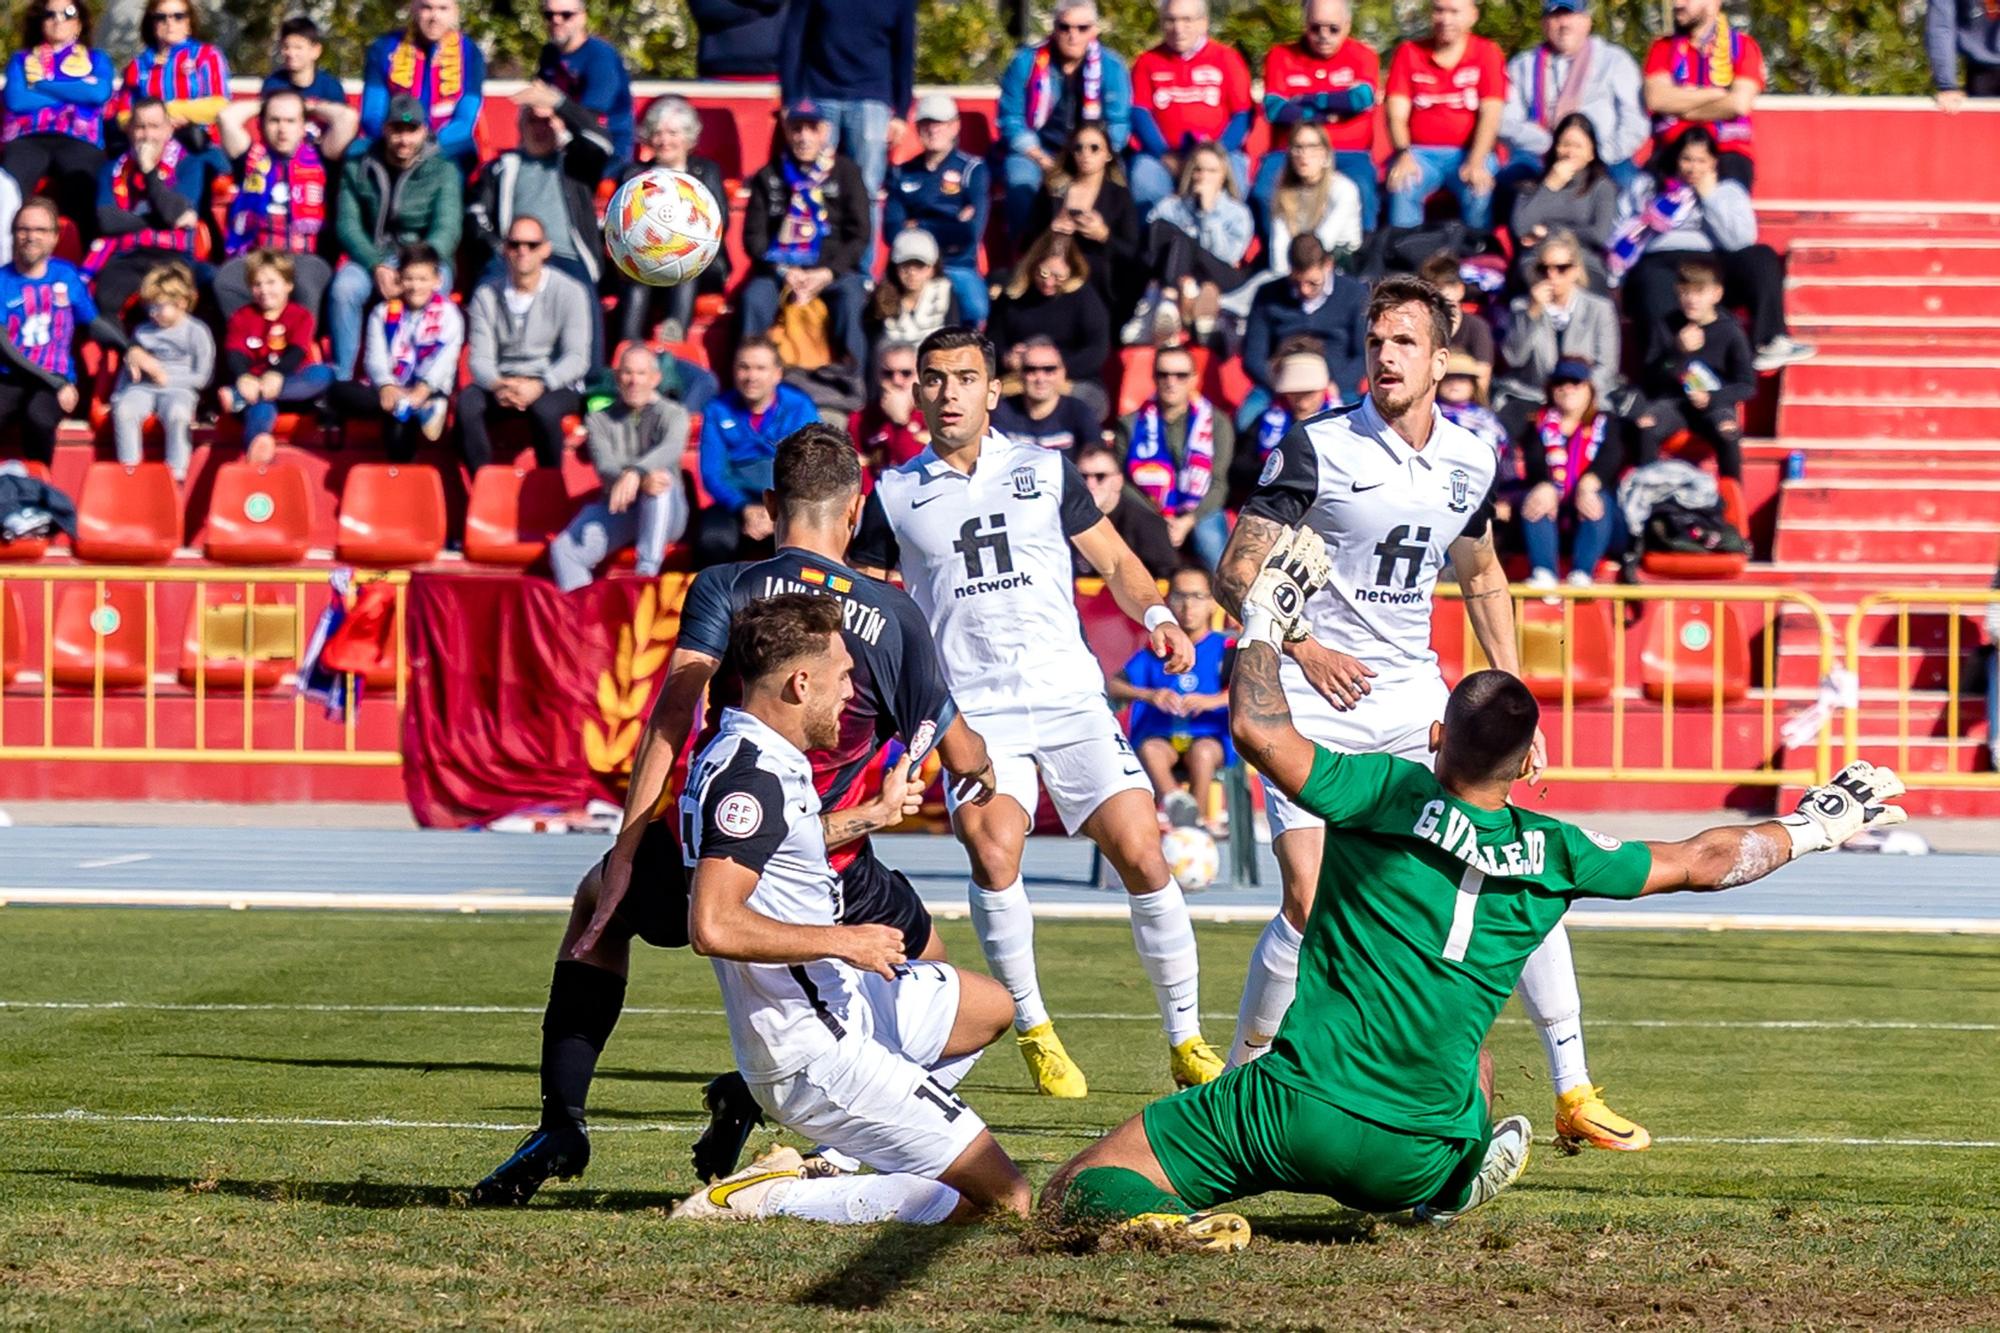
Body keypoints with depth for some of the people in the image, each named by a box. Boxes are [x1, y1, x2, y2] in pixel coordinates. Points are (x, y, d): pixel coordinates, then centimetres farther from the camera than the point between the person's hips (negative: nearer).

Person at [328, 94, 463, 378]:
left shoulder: (442, 171, 3)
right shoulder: (358, 168, 8)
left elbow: (446, 229, -8)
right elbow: (346, 224, 1)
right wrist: (376, 266, -17)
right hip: (372, 256, 1)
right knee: (343, 289, -31)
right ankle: (340, 379, -26)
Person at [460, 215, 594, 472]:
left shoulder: (570, 292, -2)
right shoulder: (487, 294, 5)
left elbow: (577, 358, -9)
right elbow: (480, 357, -1)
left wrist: (539, 386, -27)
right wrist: (498, 385, -24)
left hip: (557, 386, -2)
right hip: (501, 384, 2)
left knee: (544, 408, -37)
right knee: (468, 401, -30)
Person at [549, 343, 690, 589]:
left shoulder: (673, 415, 6)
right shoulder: (599, 420, 10)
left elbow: (671, 449, -18)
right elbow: (605, 467, -8)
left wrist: (636, 473, -39)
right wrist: (643, 481, -31)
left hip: (664, 515, -2)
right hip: (616, 512, 2)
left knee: (661, 483, -36)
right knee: (563, 549, -25)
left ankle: (647, 573, -39)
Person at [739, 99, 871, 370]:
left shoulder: (846, 172, 8)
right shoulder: (769, 177, 12)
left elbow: (859, 236, 3)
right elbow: (754, 236, 7)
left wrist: (827, 274, -11)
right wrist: (784, 273, -10)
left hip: (833, 269, -1)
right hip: (779, 268, 1)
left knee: (850, 297, -34)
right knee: (754, 298, -31)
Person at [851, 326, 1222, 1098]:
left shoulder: (1045, 472, 11)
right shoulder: (895, 496, 10)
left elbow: (1115, 560, 17)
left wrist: (1156, 614, -2)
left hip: (1070, 699, 1)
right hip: (971, 710, -1)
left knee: (1141, 855, -10)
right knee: (992, 853, -25)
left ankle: (1186, 1040, 4)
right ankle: (1033, 1031, -8)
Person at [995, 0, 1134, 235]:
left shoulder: (1111, 67, -2)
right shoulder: (1026, 63, -3)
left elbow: (1118, 126, -3)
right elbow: (1011, 119, -2)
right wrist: (1043, 161, -15)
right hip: (1034, 154, 0)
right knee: (1020, 177, -32)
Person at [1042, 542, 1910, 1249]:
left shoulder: (1389, 794, -8)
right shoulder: (1554, 855, 2)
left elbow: (1259, 730, -15)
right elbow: (1702, 863, 15)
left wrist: (1263, 624, 3)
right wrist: (1814, 827, 30)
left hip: (1299, 1115, -4)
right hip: (1411, 1163, 4)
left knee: (1074, 1195, -3)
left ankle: (1166, 1217, -32)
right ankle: (1449, 1189, 16)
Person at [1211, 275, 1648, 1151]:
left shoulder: (1472, 461, 5)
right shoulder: (1318, 448, -10)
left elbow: (1482, 580, 21)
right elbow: (1235, 571, -11)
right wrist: (1303, 646, -25)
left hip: (1416, 696, 4)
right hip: (1315, 701, -4)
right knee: (1310, 904, -16)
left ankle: (1573, 1095, 4)